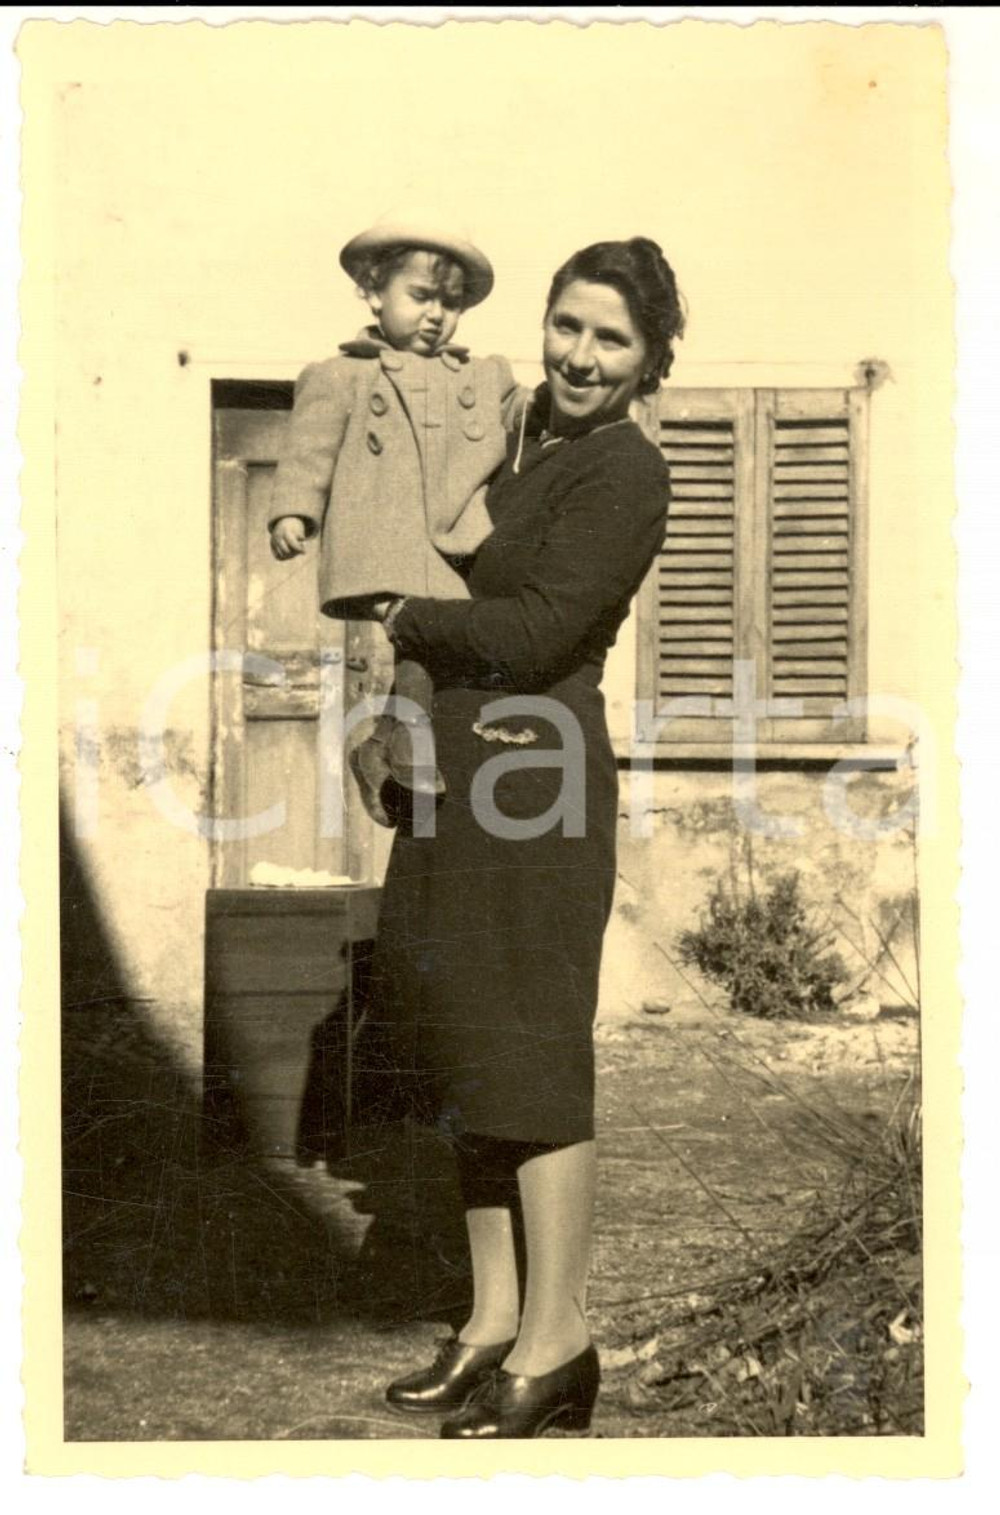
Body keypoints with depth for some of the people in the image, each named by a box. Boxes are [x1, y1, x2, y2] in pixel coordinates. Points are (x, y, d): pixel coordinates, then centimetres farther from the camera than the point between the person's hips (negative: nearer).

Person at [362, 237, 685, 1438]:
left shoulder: (625, 472, -10)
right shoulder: (520, 437, 16)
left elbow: (537, 631, -17)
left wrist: (409, 620, -4)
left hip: (532, 768, -9)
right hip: (456, 768, 9)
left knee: (530, 1048, -5)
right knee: (463, 1046, 11)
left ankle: (557, 1342, 5)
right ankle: (495, 1319, 21)